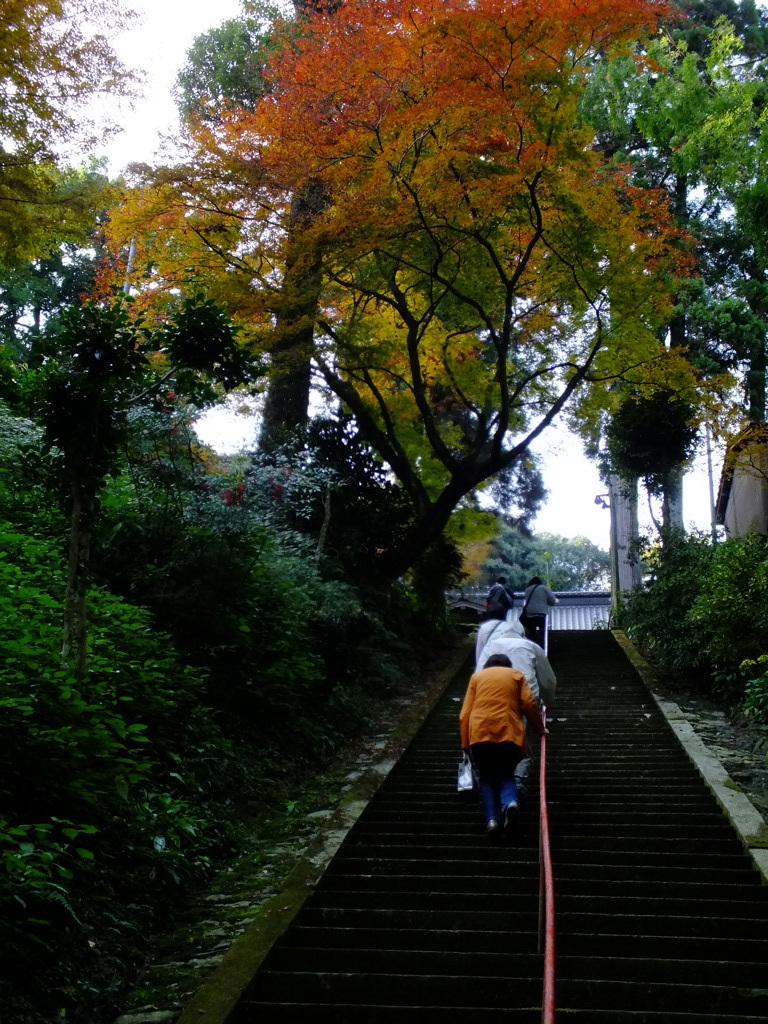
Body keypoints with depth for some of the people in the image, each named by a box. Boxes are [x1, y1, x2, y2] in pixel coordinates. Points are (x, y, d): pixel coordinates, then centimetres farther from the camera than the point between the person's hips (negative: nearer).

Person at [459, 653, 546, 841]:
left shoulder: (477, 676, 22)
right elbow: (529, 703, 7)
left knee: (487, 779, 13)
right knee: (506, 776, 11)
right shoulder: (516, 675, 21)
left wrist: (465, 743, 15)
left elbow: (465, 713, 13)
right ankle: (510, 803, -22)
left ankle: (492, 819, -10)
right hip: (509, 733, 0)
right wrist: (540, 729, 19)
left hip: (480, 733, 0)